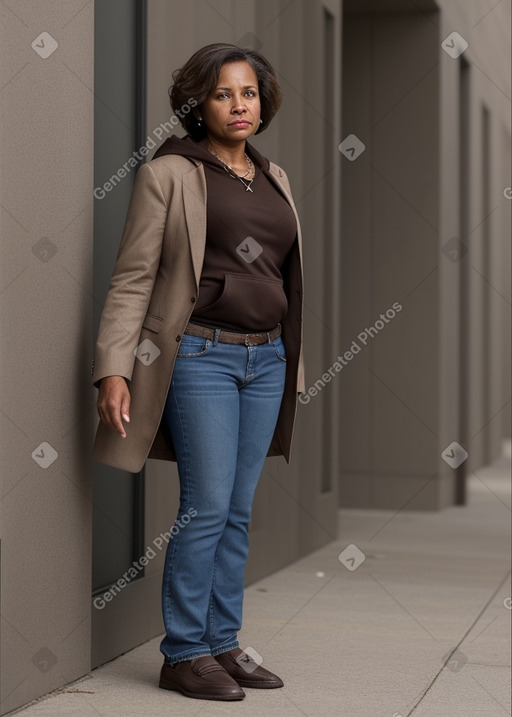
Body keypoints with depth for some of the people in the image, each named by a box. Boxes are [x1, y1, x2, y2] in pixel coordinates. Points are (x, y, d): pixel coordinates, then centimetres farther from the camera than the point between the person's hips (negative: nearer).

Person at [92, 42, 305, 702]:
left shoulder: (274, 178, 16)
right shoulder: (168, 175, -2)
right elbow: (132, 278, -6)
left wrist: (293, 364, 17)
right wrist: (114, 369, -14)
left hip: (266, 360, 6)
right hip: (200, 356, -6)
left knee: (239, 512, 8)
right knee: (207, 508, -7)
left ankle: (222, 643, 18)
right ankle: (183, 655, 5)